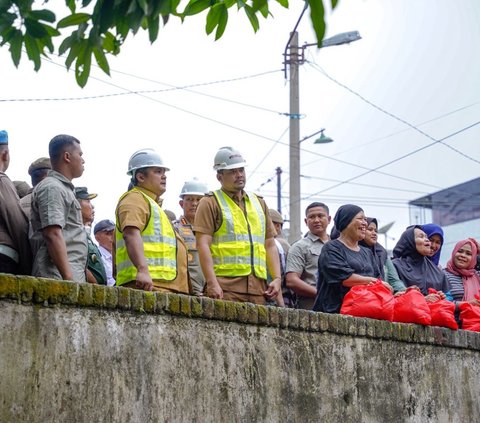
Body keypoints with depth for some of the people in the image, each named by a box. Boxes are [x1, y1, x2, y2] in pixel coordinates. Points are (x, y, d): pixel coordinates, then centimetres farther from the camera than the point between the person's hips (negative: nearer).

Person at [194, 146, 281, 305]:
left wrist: (277, 278, 8)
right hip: (225, 286, -5)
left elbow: (270, 245, 22)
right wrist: (212, 283, -16)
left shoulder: (259, 203, 23)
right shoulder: (210, 203, 5)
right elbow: (203, 245, -5)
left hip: (258, 287, 5)